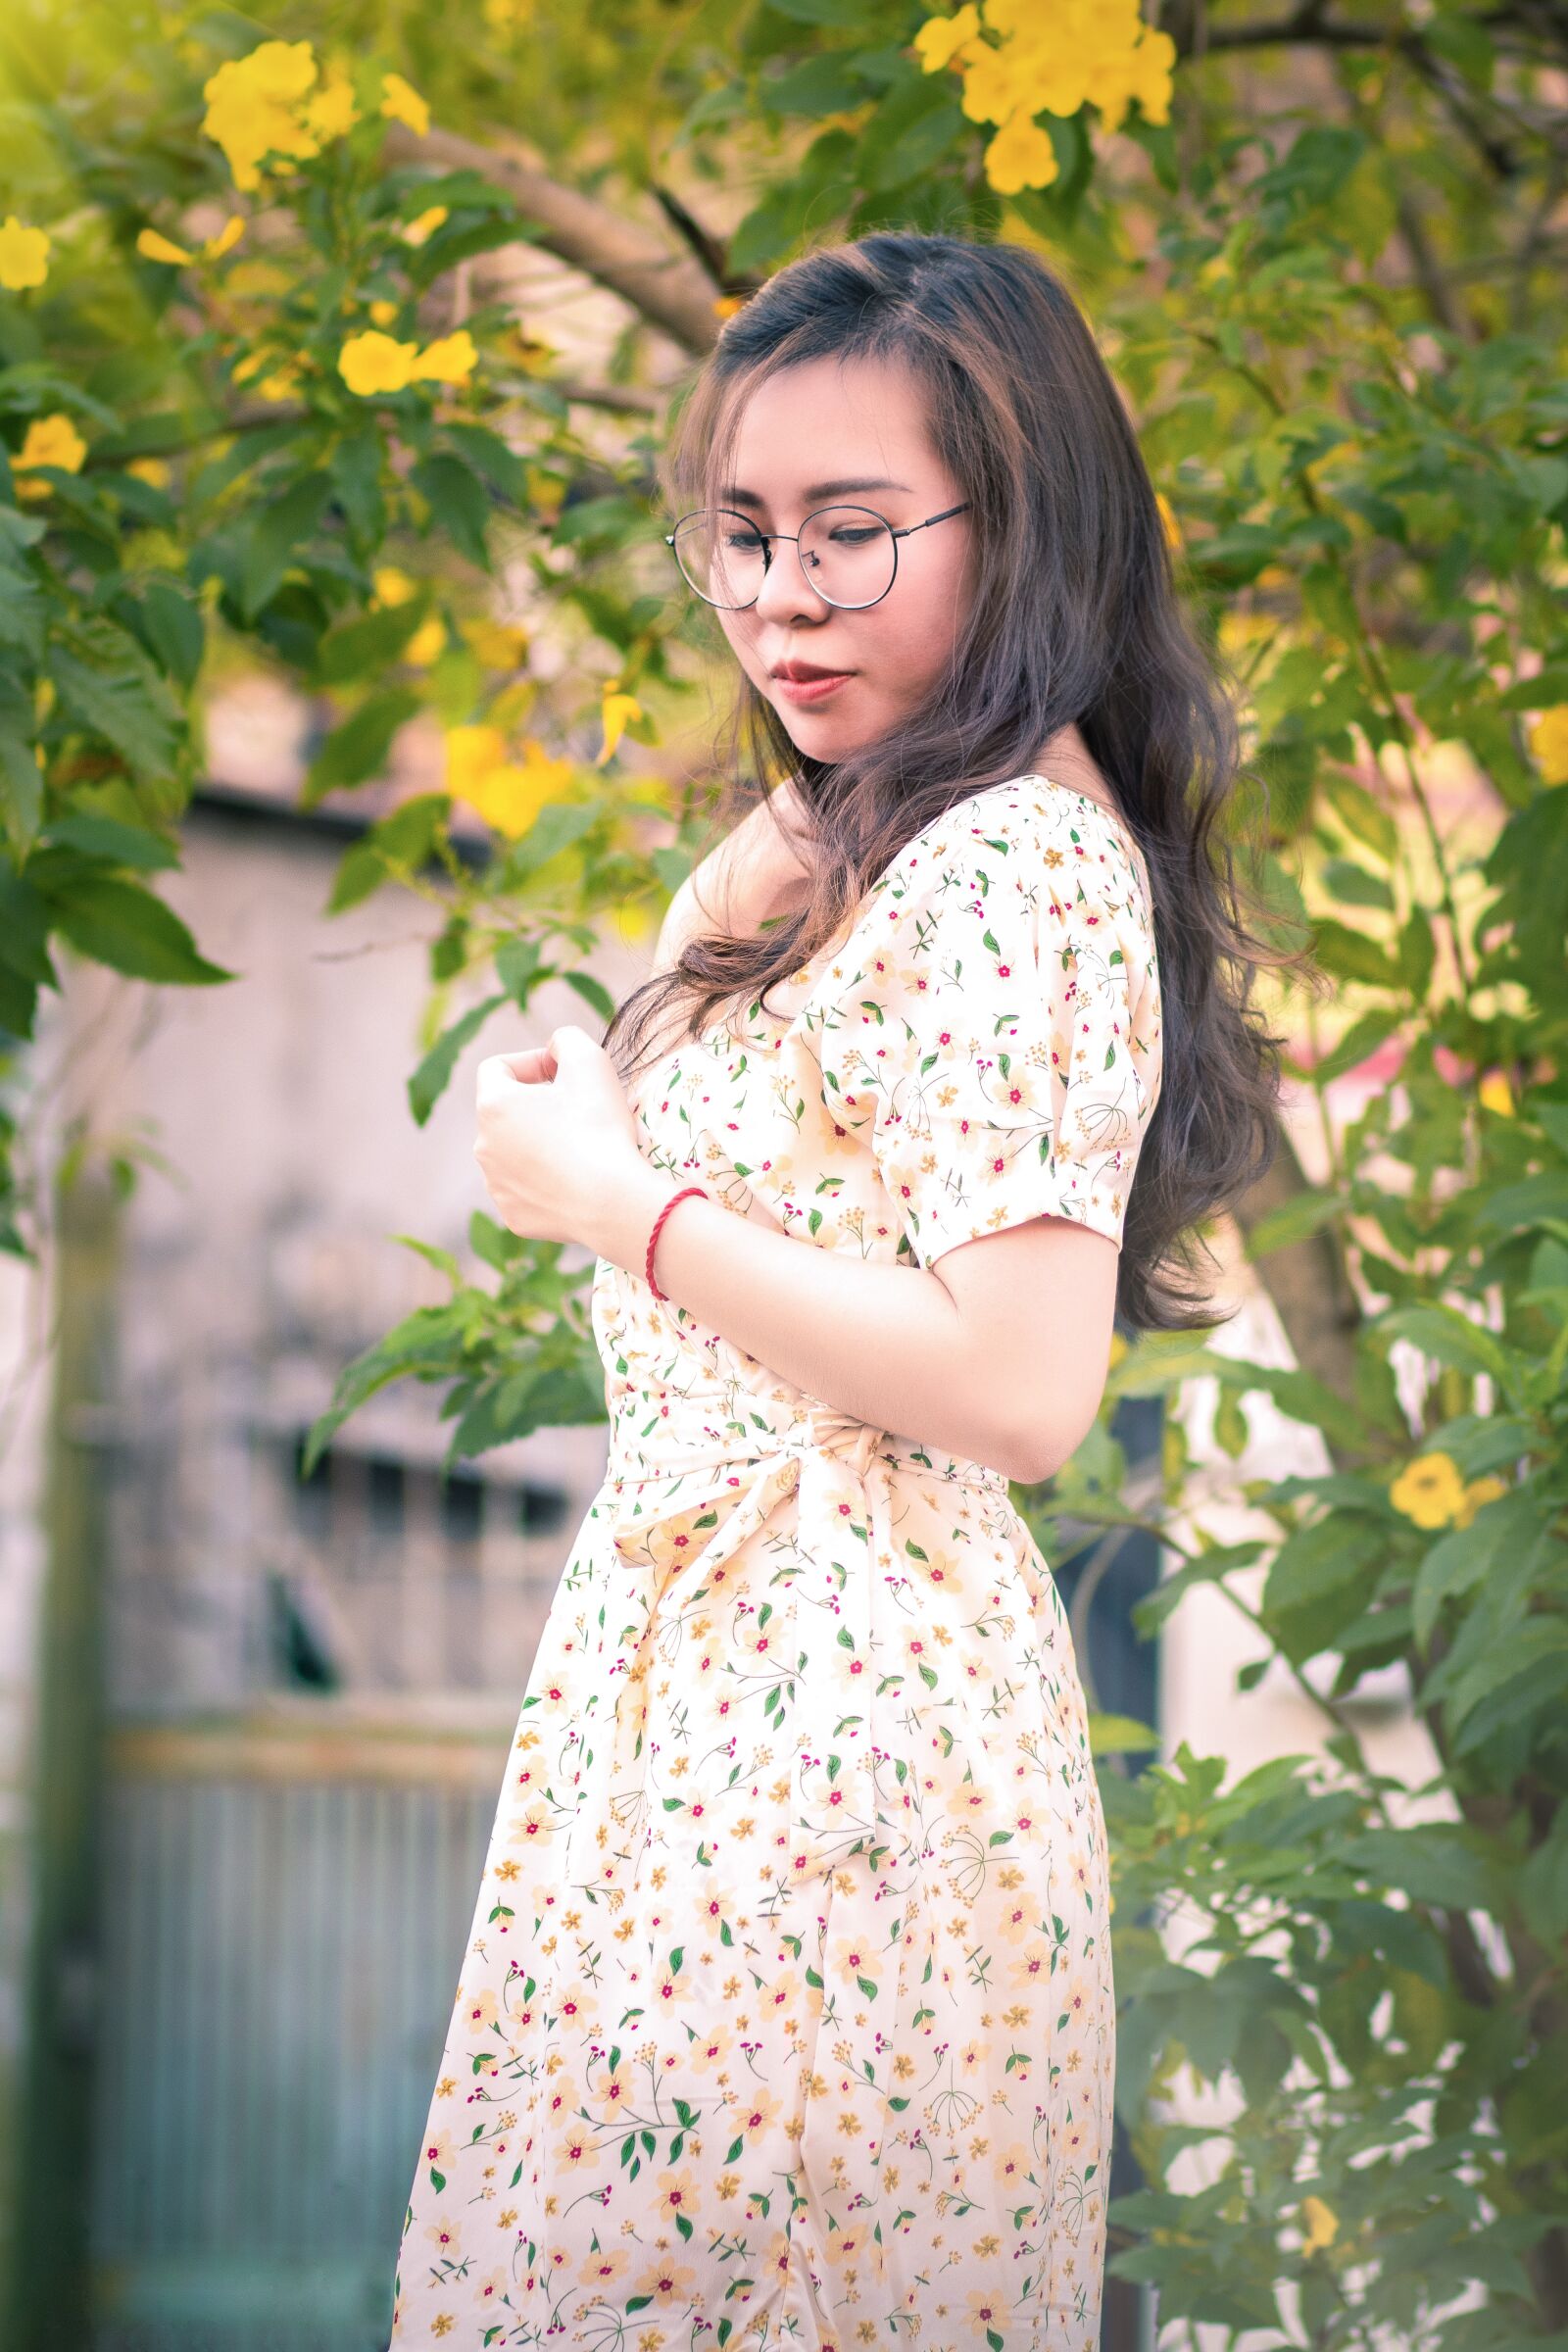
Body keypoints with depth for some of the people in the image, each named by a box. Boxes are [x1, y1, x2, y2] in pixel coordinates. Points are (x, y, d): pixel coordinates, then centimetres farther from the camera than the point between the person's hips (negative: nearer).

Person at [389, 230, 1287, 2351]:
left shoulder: (1016, 865, -17)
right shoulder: (839, 842, 15)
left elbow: (1020, 1388, -24)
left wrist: (612, 1199, -16)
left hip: (819, 1711, -10)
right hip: (726, 1660, 10)